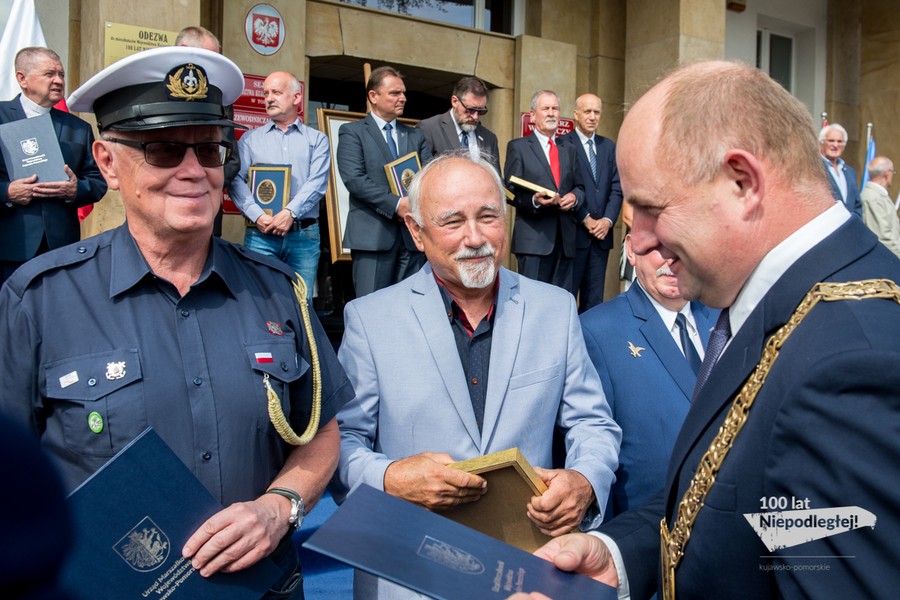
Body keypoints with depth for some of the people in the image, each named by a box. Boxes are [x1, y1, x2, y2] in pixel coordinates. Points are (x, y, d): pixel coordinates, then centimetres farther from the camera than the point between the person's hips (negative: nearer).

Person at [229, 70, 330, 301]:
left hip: (304, 236, 0)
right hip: (259, 235, 0)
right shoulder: (250, 139, 14)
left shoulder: (317, 140, 12)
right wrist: (258, 216, -13)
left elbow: (317, 183, -2)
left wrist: (290, 212, -16)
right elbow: (236, 180, 2)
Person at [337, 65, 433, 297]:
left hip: (412, 234, 5)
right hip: (373, 234, -4)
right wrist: (395, 204, -16)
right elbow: (354, 179, -10)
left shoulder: (415, 136, 20)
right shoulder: (352, 132, 3)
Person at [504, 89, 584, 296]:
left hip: (566, 238, 5)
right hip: (533, 238, -5)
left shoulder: (569, 149, 21)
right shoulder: (518, 147, 5)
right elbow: (510, 191, -1)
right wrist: (534, 201, -20)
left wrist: (574, 197, -4)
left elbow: (579, 187, 19)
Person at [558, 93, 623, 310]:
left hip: (602, 232, 5)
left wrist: (608, 220, -4)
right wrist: (585, 219, -12)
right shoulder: (563, 144, -3)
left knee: (595, 297, 8)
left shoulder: (609, 146, 14)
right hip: (574, 232, -5)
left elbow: (617, 188, 10)